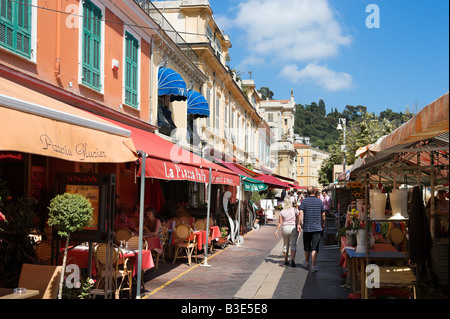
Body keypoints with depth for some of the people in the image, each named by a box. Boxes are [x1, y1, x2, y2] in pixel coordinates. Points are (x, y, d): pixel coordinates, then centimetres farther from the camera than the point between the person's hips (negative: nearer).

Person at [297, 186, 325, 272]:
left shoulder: (304, 201, -2)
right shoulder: (319, 201, 1)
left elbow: (301, 213, -11)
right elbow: (323, 215, 7)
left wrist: (299, 224, -7)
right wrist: (323, 224, 21)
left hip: (307, 227, 1)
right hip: (317, 228, -1)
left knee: (307, 246, 17)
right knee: (315, 247, -3)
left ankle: (306, 262, 35)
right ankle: (313, 265, -11)